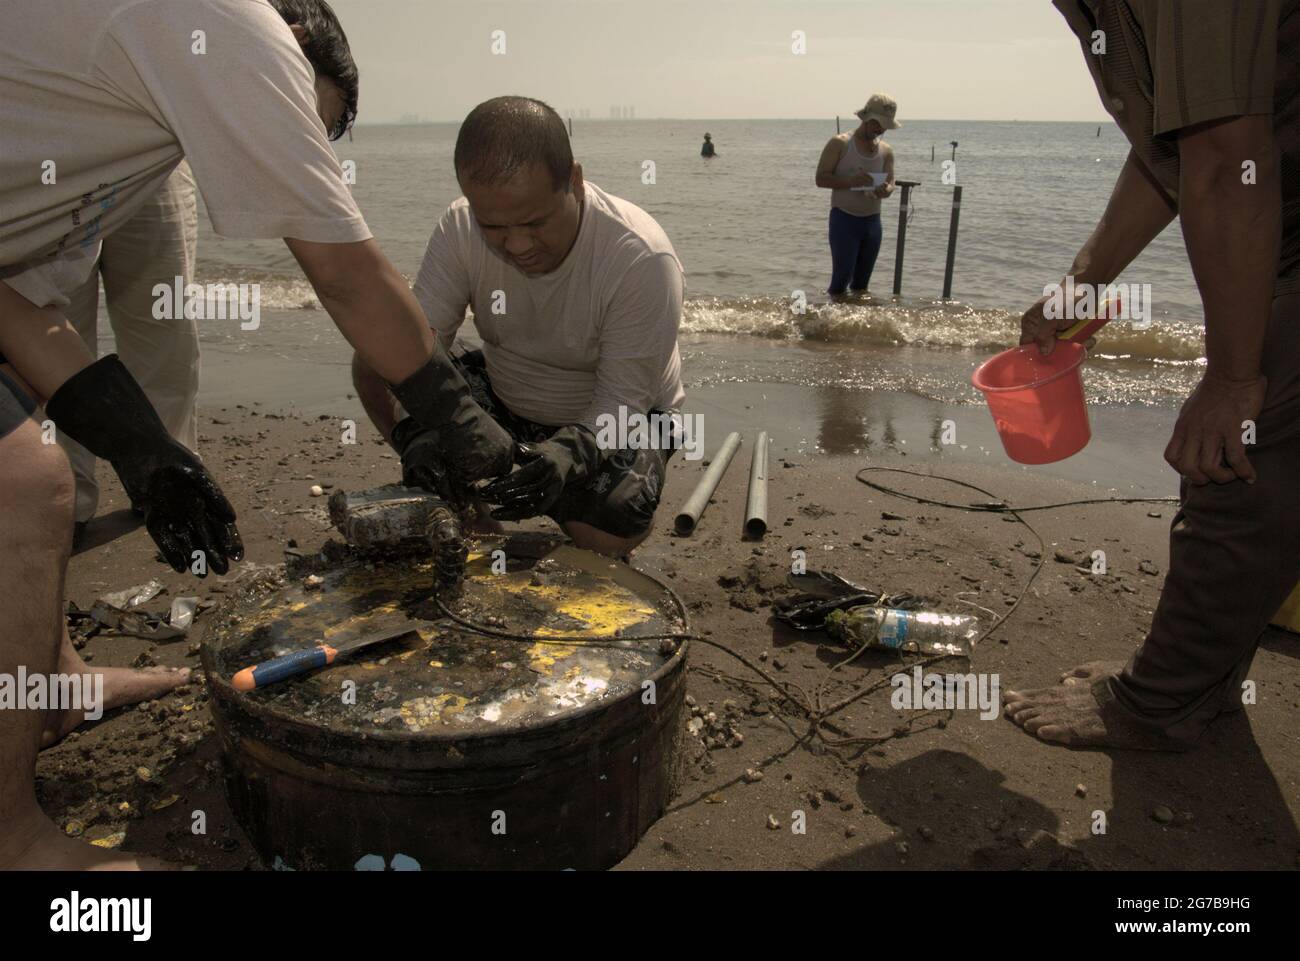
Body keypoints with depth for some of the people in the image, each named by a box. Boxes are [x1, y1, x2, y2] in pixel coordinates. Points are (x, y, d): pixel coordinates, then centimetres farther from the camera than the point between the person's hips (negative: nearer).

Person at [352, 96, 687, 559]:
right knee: (374, 362, -15)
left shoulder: (643, 258, -29)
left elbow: (622, 401, -27)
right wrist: (416, 433, -39)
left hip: (613, 417, -3)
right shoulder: (460, 229, -18)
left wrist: (566, 455, -46)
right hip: (504, 400, 4)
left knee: (607, 534, -32)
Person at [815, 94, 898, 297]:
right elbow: (821, 178, -9)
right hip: (844, 219, -5)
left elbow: (890, 183, 6)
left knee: (862, 281, 11)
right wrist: (851, 181, -25)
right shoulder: (839, 144, -5)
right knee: (842, 277, -10)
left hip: (872, 221, 5)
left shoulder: (886, 151, 9)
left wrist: (885, 191, -20)